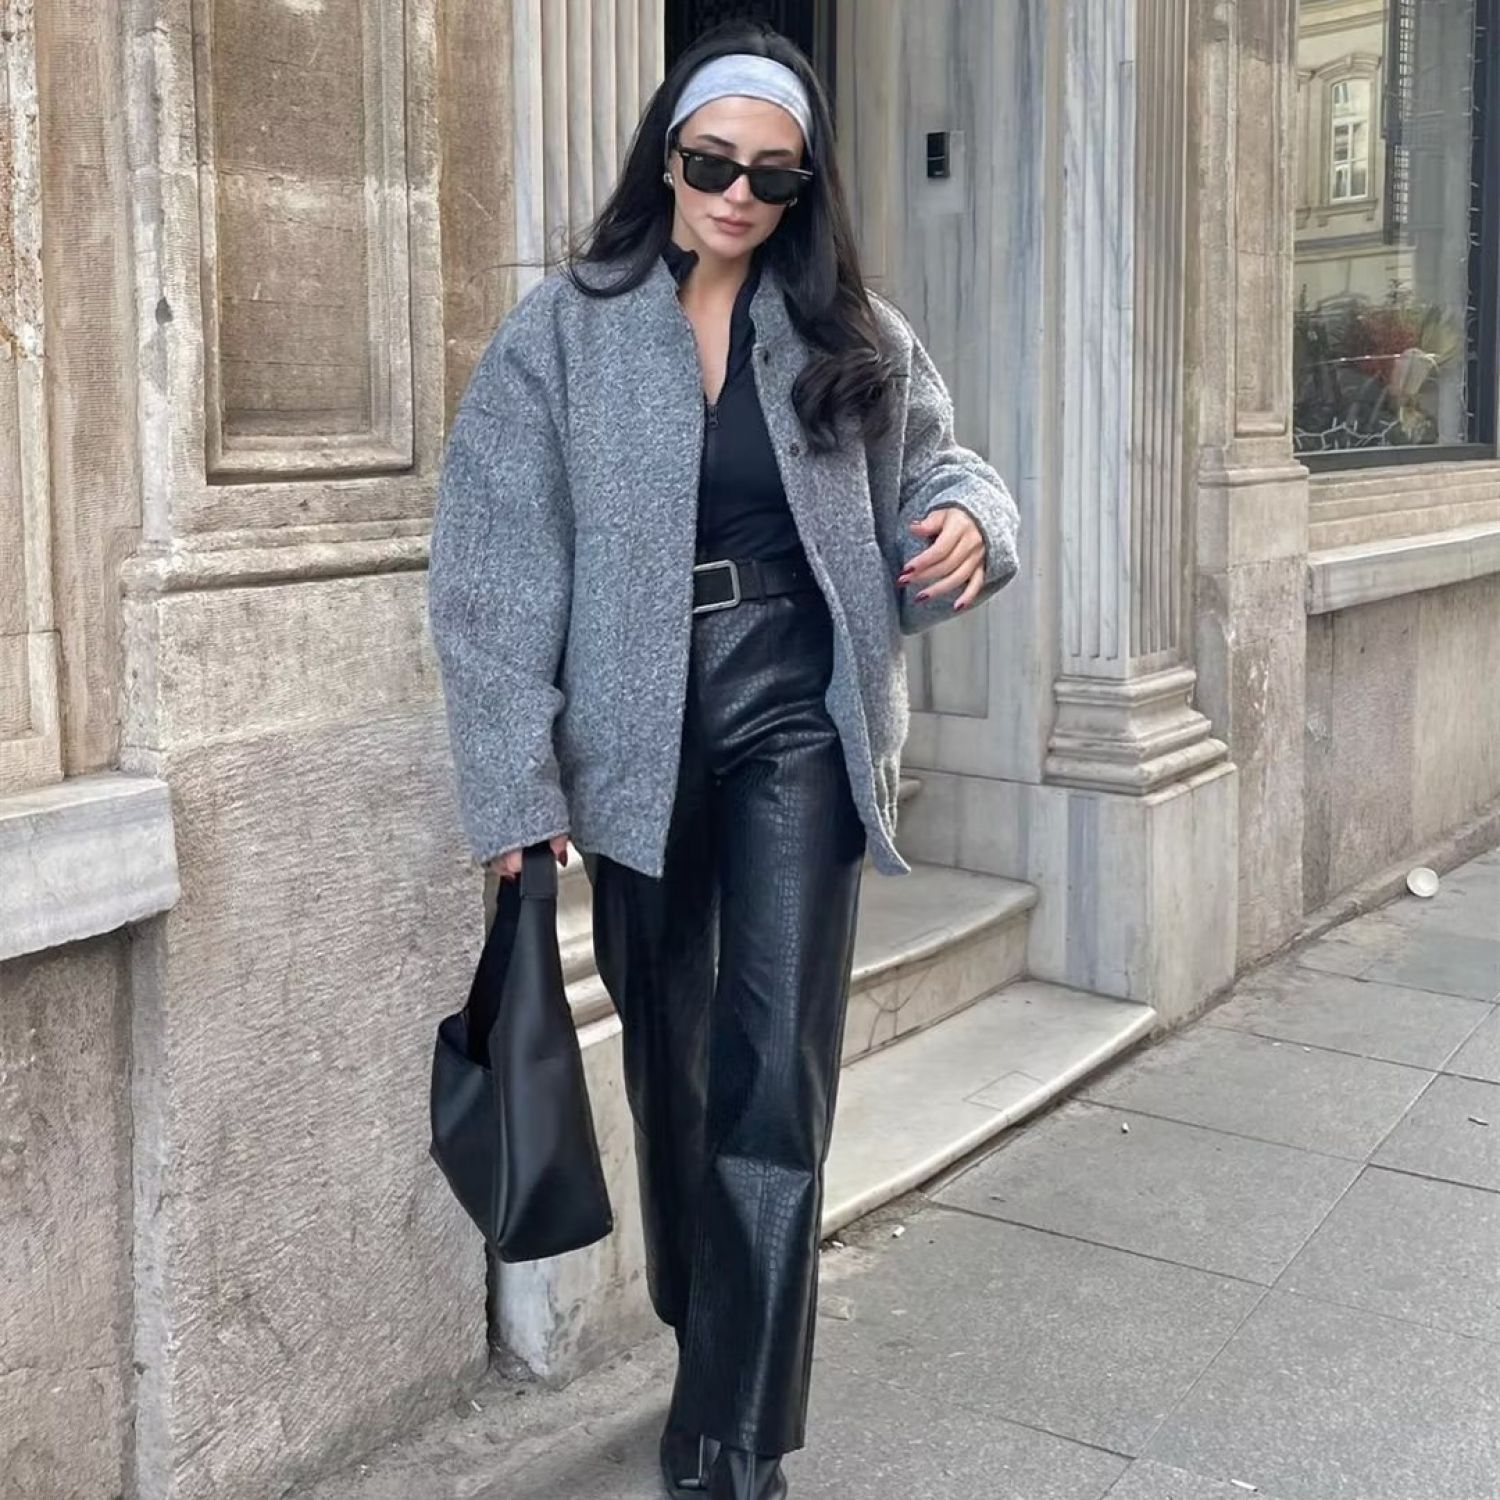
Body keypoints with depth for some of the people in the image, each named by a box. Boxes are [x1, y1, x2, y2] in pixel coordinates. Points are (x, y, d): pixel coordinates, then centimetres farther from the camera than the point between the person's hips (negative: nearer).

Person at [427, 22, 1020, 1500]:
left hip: (796, 716, 0)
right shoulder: (562, 334, -3)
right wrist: (513, 783, -11)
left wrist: (974, 518, -11)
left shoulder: (853, 333, 4)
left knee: (775, 1072, -6)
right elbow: (498, 569, -6)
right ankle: (703, 1353, 36)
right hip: (636, 734, 0)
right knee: (668, 1058, 14)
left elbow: (933, 463, 15)